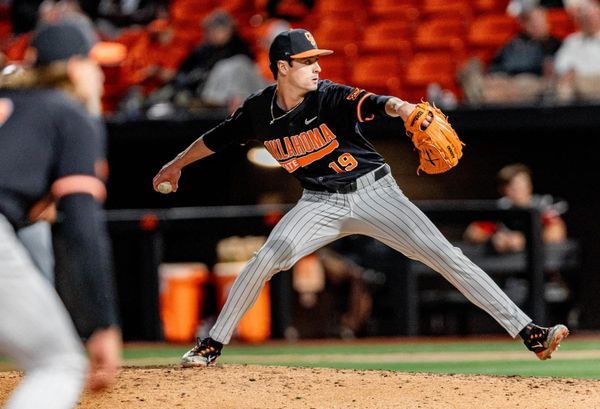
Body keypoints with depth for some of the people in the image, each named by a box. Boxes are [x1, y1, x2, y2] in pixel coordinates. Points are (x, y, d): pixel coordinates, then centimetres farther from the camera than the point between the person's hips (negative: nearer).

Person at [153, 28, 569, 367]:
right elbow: (215, 139, 12)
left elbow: (374, 103, -38)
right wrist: (176, 165, 25)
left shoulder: (331, 97, -17)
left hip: (373, 192, -2)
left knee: (445, 255, -11)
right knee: (265, 260, -17)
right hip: (320, 203, 2)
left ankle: (527, 332, -14)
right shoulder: (258, 111, -6)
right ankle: (213, 344, -1)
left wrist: (402, 108, -60)